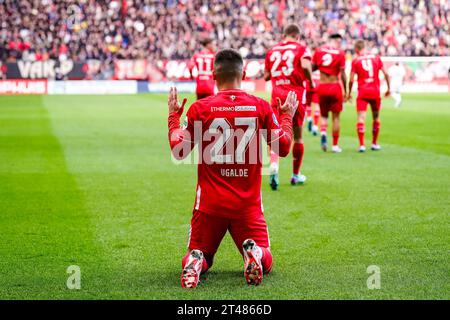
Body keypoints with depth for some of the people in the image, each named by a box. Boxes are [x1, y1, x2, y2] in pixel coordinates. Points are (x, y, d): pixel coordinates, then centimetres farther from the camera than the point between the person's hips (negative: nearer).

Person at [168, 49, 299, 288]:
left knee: (199, 252, 18)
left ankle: (195, 262, -20)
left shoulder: (199, 108, -6)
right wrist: (287, 116, 20)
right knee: (264, 260, 15)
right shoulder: (261, 107, -4)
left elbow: (179, 151, 1)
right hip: (248, 204, 0)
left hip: (209, 203, 0)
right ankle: (254, 253, -23)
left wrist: (173, 116, 15)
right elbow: (283, 148, 4)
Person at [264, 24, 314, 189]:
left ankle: (274, 165, -26)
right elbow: (305, 66, -20)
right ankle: (296, 175, 22)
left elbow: (266, 76, 14)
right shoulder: (301, 49, 0)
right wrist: (311, 81, -4)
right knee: (297, 136, 12)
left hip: (277, 95, 2)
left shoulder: (272, 50, 12)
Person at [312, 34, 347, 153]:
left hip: (322, 87, 2)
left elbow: (312, 68, 6)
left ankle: (323, 132, -13)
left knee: (324, 115, 16)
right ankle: (335, 145, 7)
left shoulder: (319, 50, 3)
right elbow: (342, 75, -6)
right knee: (336, 117, 6)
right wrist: (345, 90, 2)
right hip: (335, 87, -2)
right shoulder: (340, 53, -6)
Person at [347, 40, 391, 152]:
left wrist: (349, 93, 9)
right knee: (376, 117, 17)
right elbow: (385, 74, 4)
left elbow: (351, 79, -3)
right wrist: (388, 88, 13)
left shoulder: (355, 60, 0)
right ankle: (374, 143, 24)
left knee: (361, 118, -3)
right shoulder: (376, 57, 7)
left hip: (362, 92, -2)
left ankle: (362, 144, -13)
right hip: (375, 91, 2)